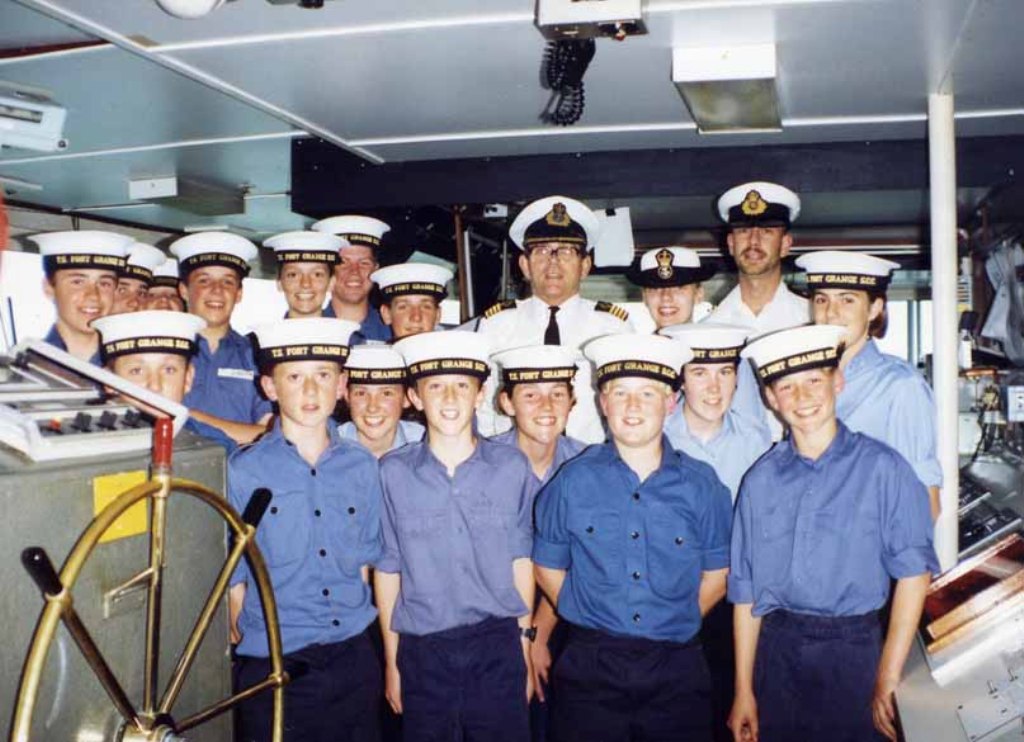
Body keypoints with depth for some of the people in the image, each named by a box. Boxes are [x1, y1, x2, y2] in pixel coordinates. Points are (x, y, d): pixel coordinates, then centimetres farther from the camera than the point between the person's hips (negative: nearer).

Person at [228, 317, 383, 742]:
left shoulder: (362, 467, 4)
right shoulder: (243, 470, -6)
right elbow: (234, 577, -1)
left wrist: (352, 637, 9)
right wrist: (246, 644, -2)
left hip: (353, 658, 3)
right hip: (273, 665, -3)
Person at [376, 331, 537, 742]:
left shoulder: (512, 466, -2)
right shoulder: (393, 472, -5)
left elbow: (520, 559, 4)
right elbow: (388, 569, 2)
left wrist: (524, 648, 6)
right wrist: (391, 659, 4)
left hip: (498, 646, 1)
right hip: (422, 650, 0)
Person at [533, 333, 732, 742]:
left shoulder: (702, 485, -1)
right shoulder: (573, 481, -3)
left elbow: (715, 576, 7)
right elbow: (549, 568, 6)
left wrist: (675, 625, 3)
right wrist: (594, 621, 3)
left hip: (677, 672, 1)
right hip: (590, 667, 0)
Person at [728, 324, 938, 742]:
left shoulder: (882, 467, -6)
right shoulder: (760, 482, 1)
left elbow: (913, 571, -6)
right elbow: (745, 590, 4)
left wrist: (887, 679, -8)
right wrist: (743, 691, 5)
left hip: (854, 650, -2)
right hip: (777, 653, 2)